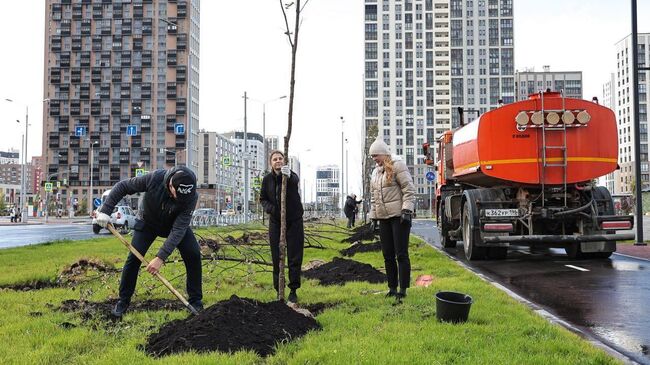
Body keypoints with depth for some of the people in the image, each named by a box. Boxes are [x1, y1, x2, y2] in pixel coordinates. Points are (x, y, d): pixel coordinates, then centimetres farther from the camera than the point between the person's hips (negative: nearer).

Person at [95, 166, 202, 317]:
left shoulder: (191, 196, -35)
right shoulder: (154, 178, -36)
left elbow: (178, 230, -36)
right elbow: (122, 186, -21)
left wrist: (161, 258, -41)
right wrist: (105, 210, -26)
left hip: (175, 223, 0)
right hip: (148, 221, 0)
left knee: (193, 254, -15)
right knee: (134, 257, -11)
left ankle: (195, 301, -2)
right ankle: (123, 301, 7)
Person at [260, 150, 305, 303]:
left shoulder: (292, 176, -11)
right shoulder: (267, 179, 0)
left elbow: (296, 182, -36)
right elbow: (263, 198, 11)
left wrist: (289, 176, -60)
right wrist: (270, 208, -11)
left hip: (294, 221, -3)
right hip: (275, 222, 3)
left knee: (295, 257, 2)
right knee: (277, 258, 6)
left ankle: (293, 290, 14)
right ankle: (278, 290, 16)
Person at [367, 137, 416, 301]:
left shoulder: (397, 166, -7)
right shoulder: (375, 172, 16)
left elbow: (409, 189, -12)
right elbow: (373, 196, 21)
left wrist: (406, 210, -18)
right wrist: (373, 216, 17)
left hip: (399, 216, -7)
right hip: (383, 218, 7)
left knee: (401, 254, -4)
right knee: (388, 255, 10)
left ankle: (403, 289, 2)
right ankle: (392, 287, 18)